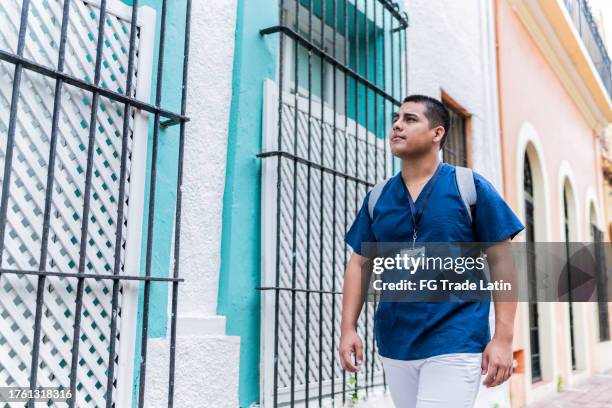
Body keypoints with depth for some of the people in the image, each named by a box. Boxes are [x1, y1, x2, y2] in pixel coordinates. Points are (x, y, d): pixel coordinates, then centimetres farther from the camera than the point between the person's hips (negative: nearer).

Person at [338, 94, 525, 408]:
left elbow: (501, 261, -3)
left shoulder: (470, 186, -2)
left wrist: (503, 338, -10)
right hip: (393, 345, 5)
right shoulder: (377, 197, 8)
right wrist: (348, 329, 1)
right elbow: (359, 264, 10)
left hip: (455, 343, -4)